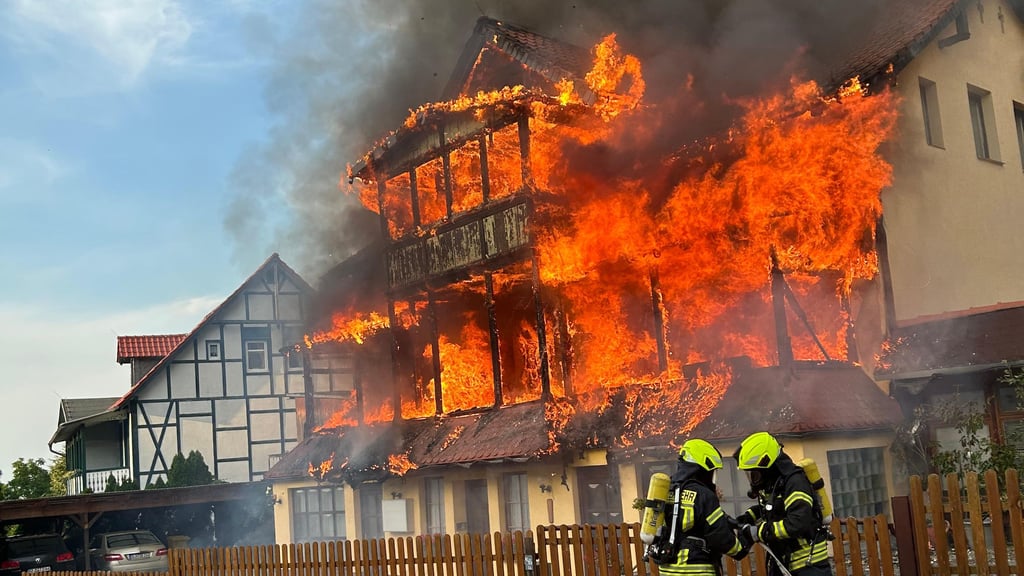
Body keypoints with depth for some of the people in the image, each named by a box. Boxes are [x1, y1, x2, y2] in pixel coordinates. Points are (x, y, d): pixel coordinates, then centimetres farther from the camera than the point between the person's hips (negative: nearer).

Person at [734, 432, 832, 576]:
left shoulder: (794, 482, -19)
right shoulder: (769, 485, 8)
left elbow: (798, 523, -30)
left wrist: (760, 532, -24)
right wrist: (748, 517, 9)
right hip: (783, 564, 9)